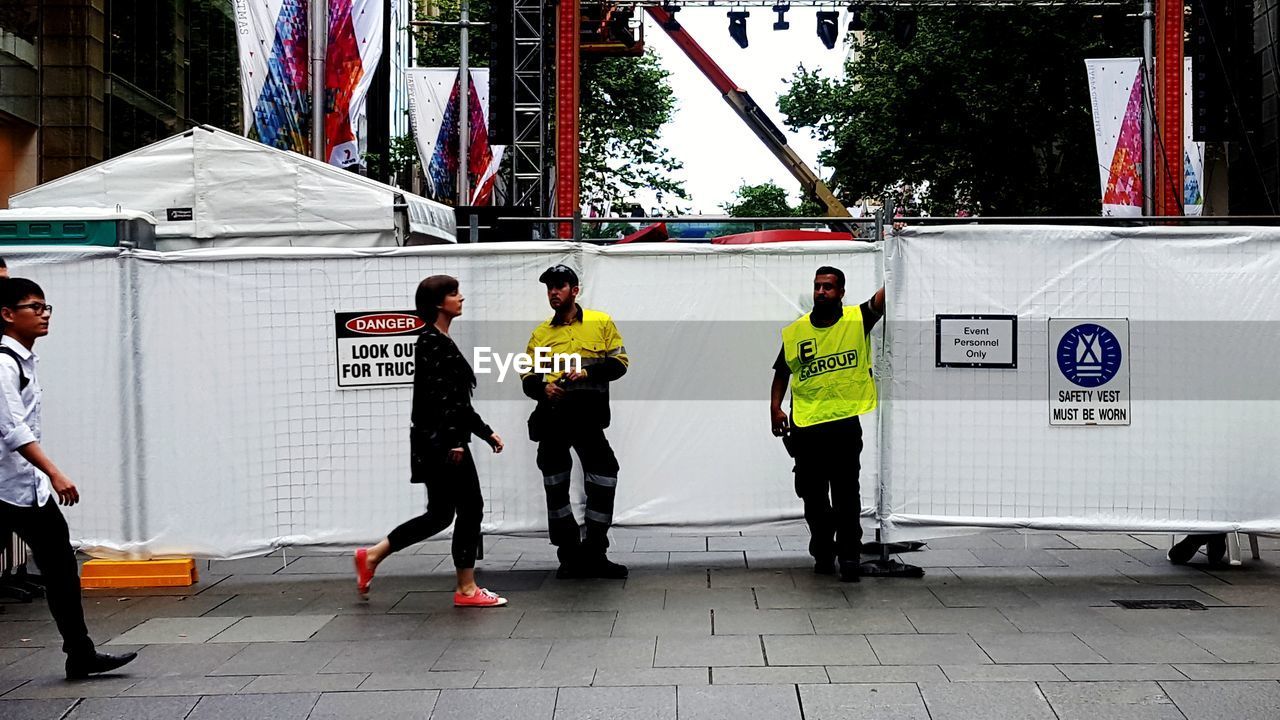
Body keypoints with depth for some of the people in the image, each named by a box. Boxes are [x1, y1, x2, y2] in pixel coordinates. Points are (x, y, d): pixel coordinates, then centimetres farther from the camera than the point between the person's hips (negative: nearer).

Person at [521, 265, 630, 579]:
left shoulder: (601, 323, 7)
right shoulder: (540, 333, 14)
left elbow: (619, 362, 3)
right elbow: (527, 375, 13)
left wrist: (587, 372, -12)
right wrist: (542, 388, -9)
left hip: (588, 415, -2)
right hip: (552, 415, 3)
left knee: (604, 477, -6)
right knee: (555, 485, 7)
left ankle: (594, 555, 8)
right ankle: (570, 555, 19)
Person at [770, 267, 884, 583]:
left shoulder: (858, 320, 0)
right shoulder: (794, 331, 7)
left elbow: (885, 295, -11)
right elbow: (782, 373, 15)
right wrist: (775, 407, 3)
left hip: (845, 425, -3)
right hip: (805, 428, 3)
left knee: (846, 496, -1)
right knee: (813, 497, 12)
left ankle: (850, 557, 7)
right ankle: (823, 554, 27)